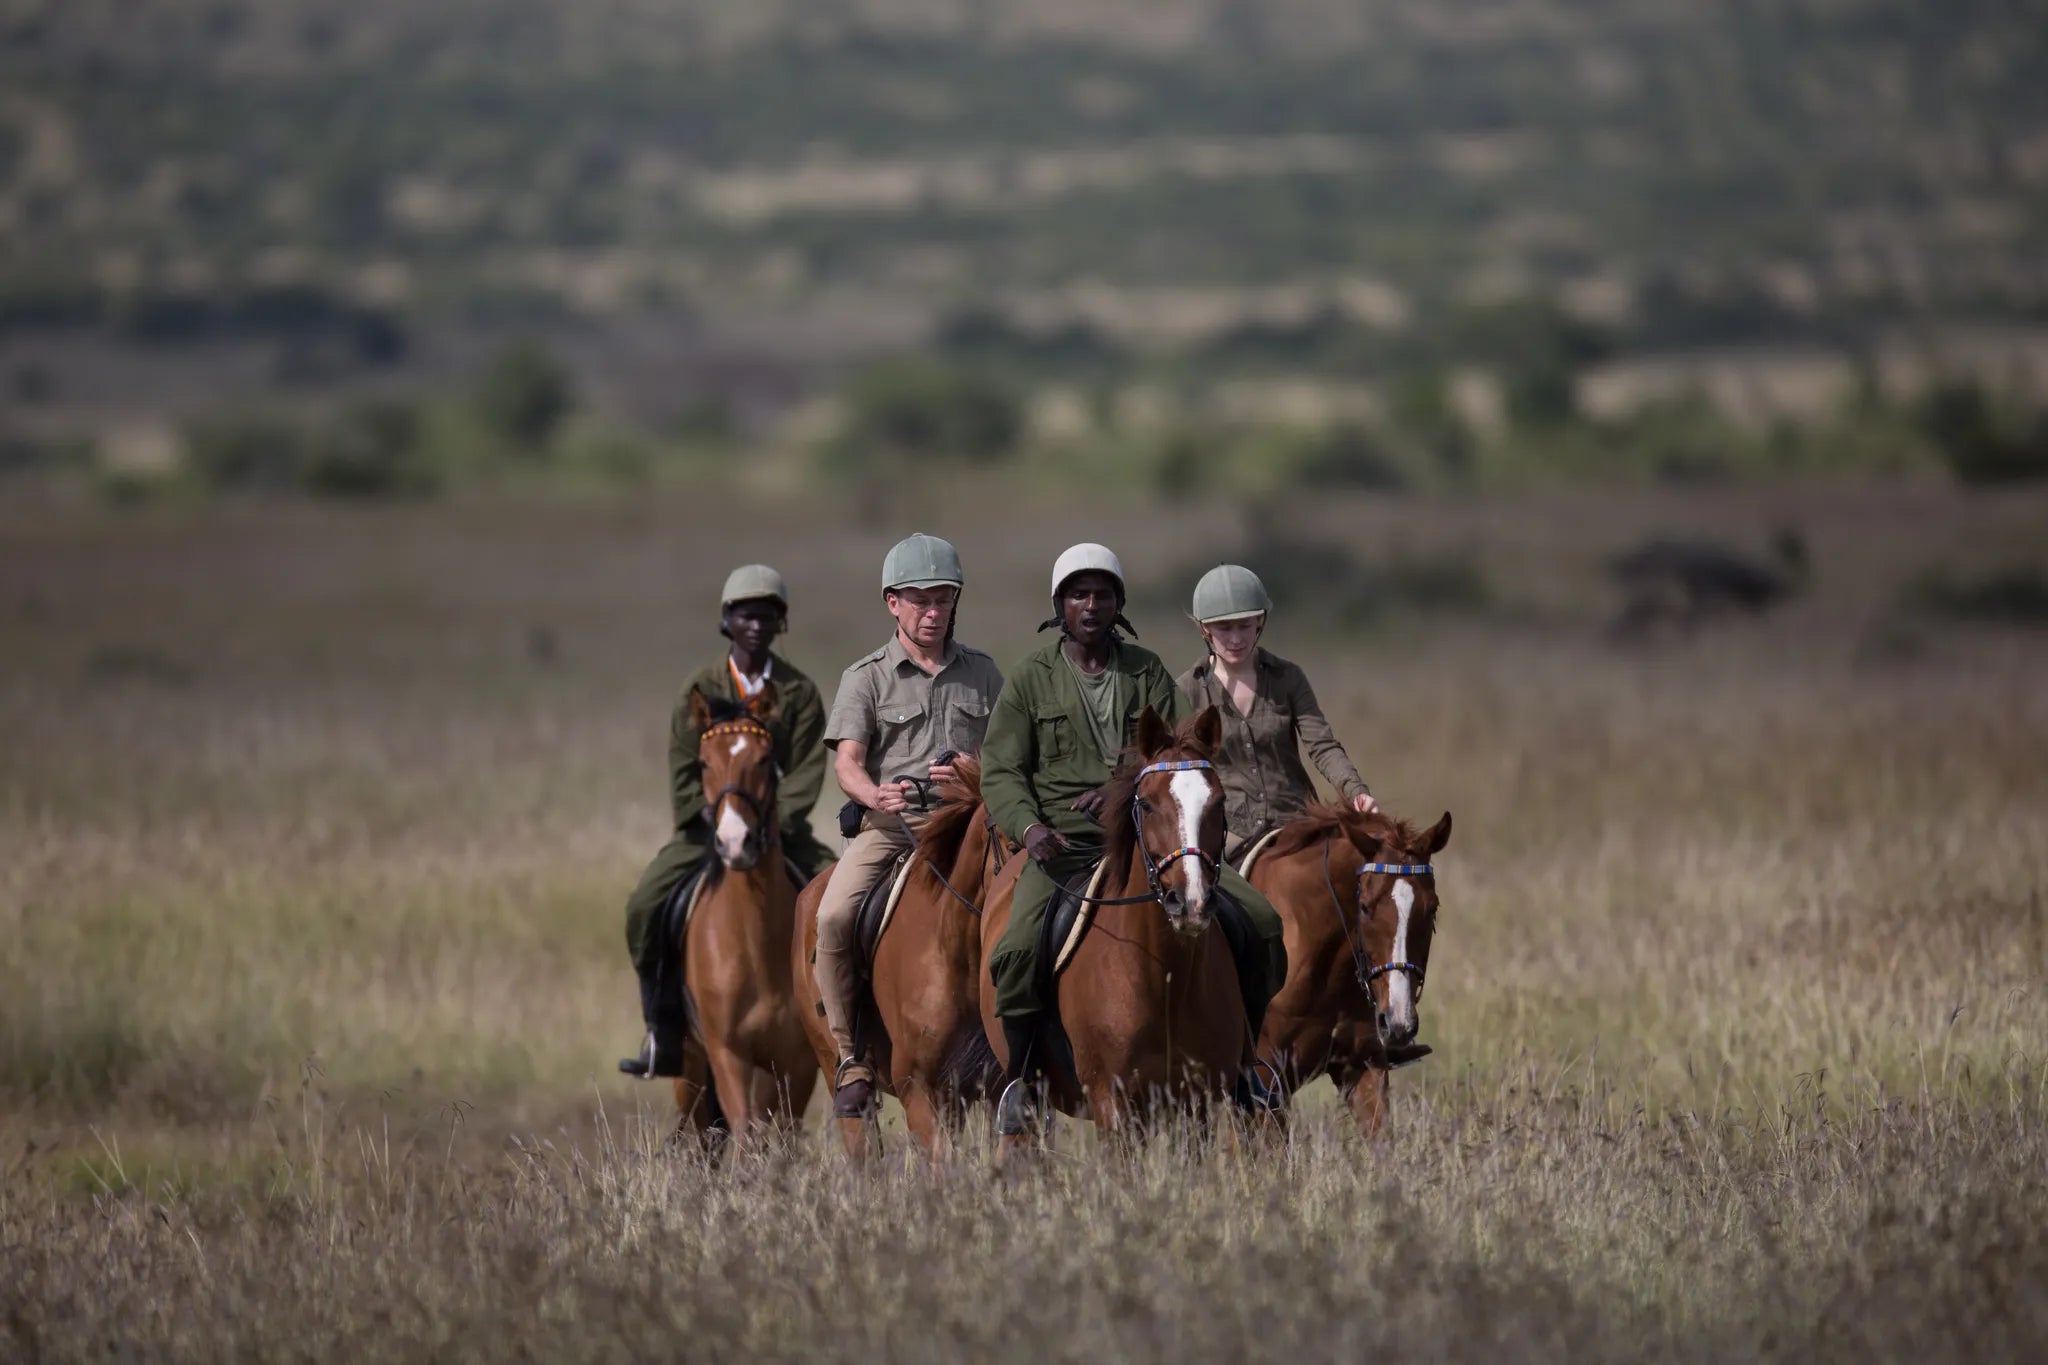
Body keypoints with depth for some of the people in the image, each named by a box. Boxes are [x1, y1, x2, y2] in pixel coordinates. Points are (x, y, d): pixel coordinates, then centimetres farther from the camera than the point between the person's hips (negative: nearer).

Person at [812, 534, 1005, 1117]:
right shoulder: (868, 678, 8)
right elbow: (847, 762, -4)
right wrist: (874, 794, -28)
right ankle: (852, 1058, -17)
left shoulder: (982, 673, 16)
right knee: (835, 916, -27)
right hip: (888, 827, -1)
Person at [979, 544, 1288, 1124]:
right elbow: (1001, 771, -1)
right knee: (1017, 952, -30)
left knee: (1261, 922, -10)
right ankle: (1021, 1076, -9)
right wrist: (1029, 826, -22)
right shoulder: (1031, 680, 4)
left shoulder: (1147, 671, 10)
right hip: (1064, 846, -3)